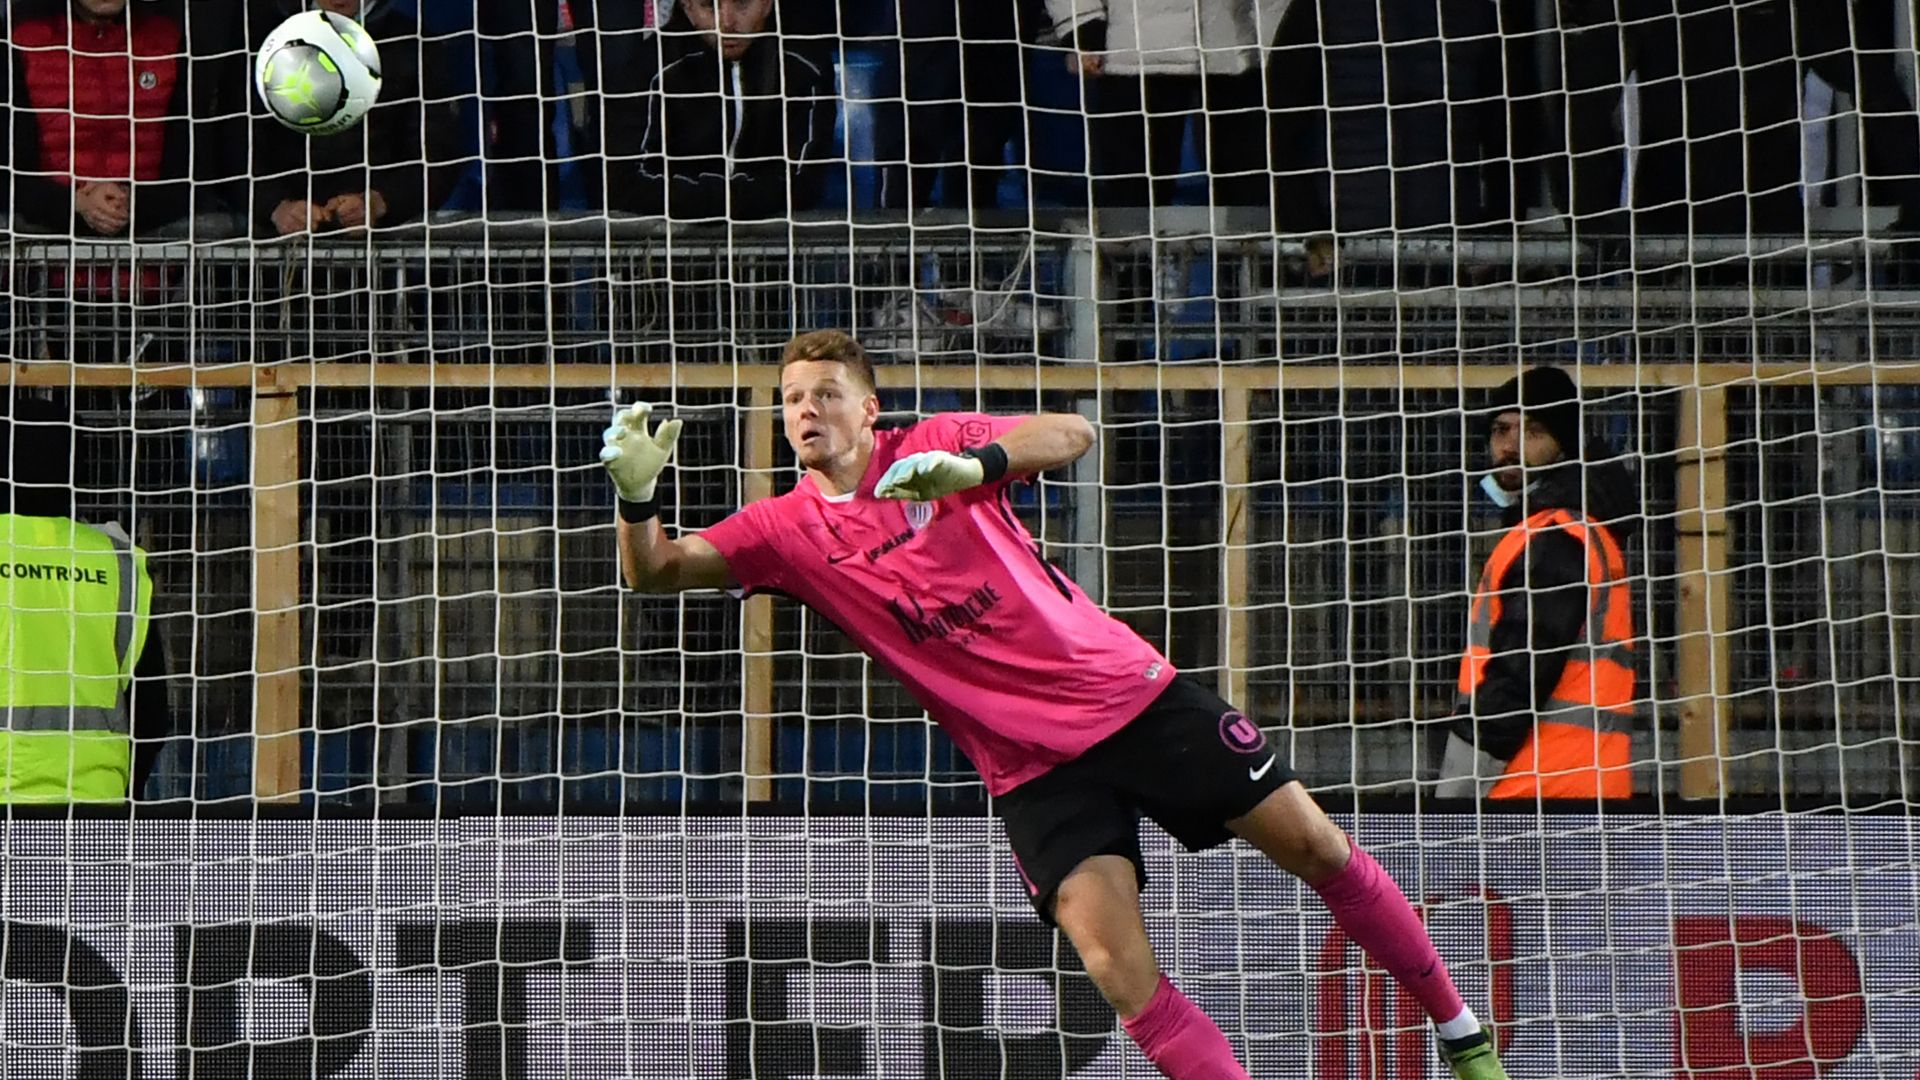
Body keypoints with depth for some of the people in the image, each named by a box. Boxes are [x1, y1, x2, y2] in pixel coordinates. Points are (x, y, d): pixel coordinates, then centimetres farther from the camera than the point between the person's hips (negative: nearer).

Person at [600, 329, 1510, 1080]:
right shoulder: (789, 530, 1)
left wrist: (976, 464, -33)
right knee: (1115, 962, -19)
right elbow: (656, 572, -7)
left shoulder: (935, 445, -2)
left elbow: (1070, 434, -15)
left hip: (1132, 690, 0)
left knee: (1314, 846, 0)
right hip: (1032, 767, 0)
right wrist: (638, 495, -29)